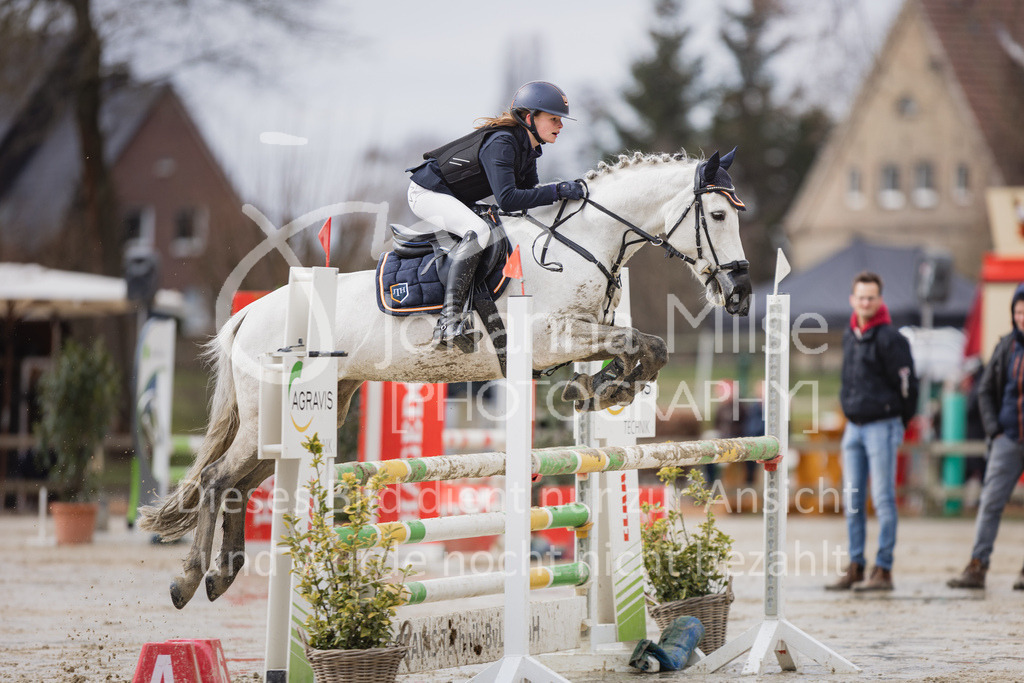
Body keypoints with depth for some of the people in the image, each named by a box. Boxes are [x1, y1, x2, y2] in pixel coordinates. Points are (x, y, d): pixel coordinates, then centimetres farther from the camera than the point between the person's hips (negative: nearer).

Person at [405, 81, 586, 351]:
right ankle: (450, 318, -38)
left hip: (451, 198, 11)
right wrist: (557, 191, -36)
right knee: (477, 231, -33)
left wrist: (567, 192, -9)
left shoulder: (527, 149, 3)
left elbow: (529, 196, 6)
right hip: (427, 191, -11)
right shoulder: (501, 143, -27)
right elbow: (507, 199, -36)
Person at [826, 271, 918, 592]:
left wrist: (897, 423, 0)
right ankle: (855, 568, 11)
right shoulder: (849, 336, 11)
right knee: (853, 501, 7)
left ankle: (883, 571, -4)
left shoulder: (889, 338, -12)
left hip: (882, 427, -7)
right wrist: (851, 408, 17)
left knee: (883, 500, -5)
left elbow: (906, 384, -9)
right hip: (854, 427, 7)